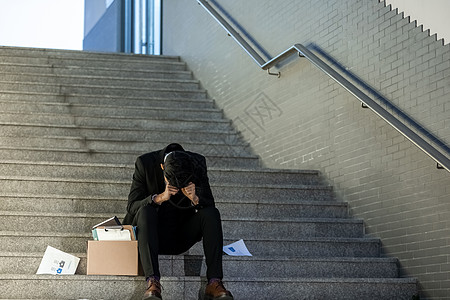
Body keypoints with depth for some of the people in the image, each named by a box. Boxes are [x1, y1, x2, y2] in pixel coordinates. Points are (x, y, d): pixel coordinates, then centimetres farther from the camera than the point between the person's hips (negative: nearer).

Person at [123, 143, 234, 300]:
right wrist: (160, 197, -35)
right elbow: (131, 207, -19)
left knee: (212, 213, -23)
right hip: (154, 233, -2)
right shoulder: (145, 163, -16)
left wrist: (195, 198, -31)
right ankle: (152, 281, -43)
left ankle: (214, 282, -30)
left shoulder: (198, 163, -11)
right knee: (145, 211, -33)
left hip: (182, 237, 2)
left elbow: (208, 204, -9)